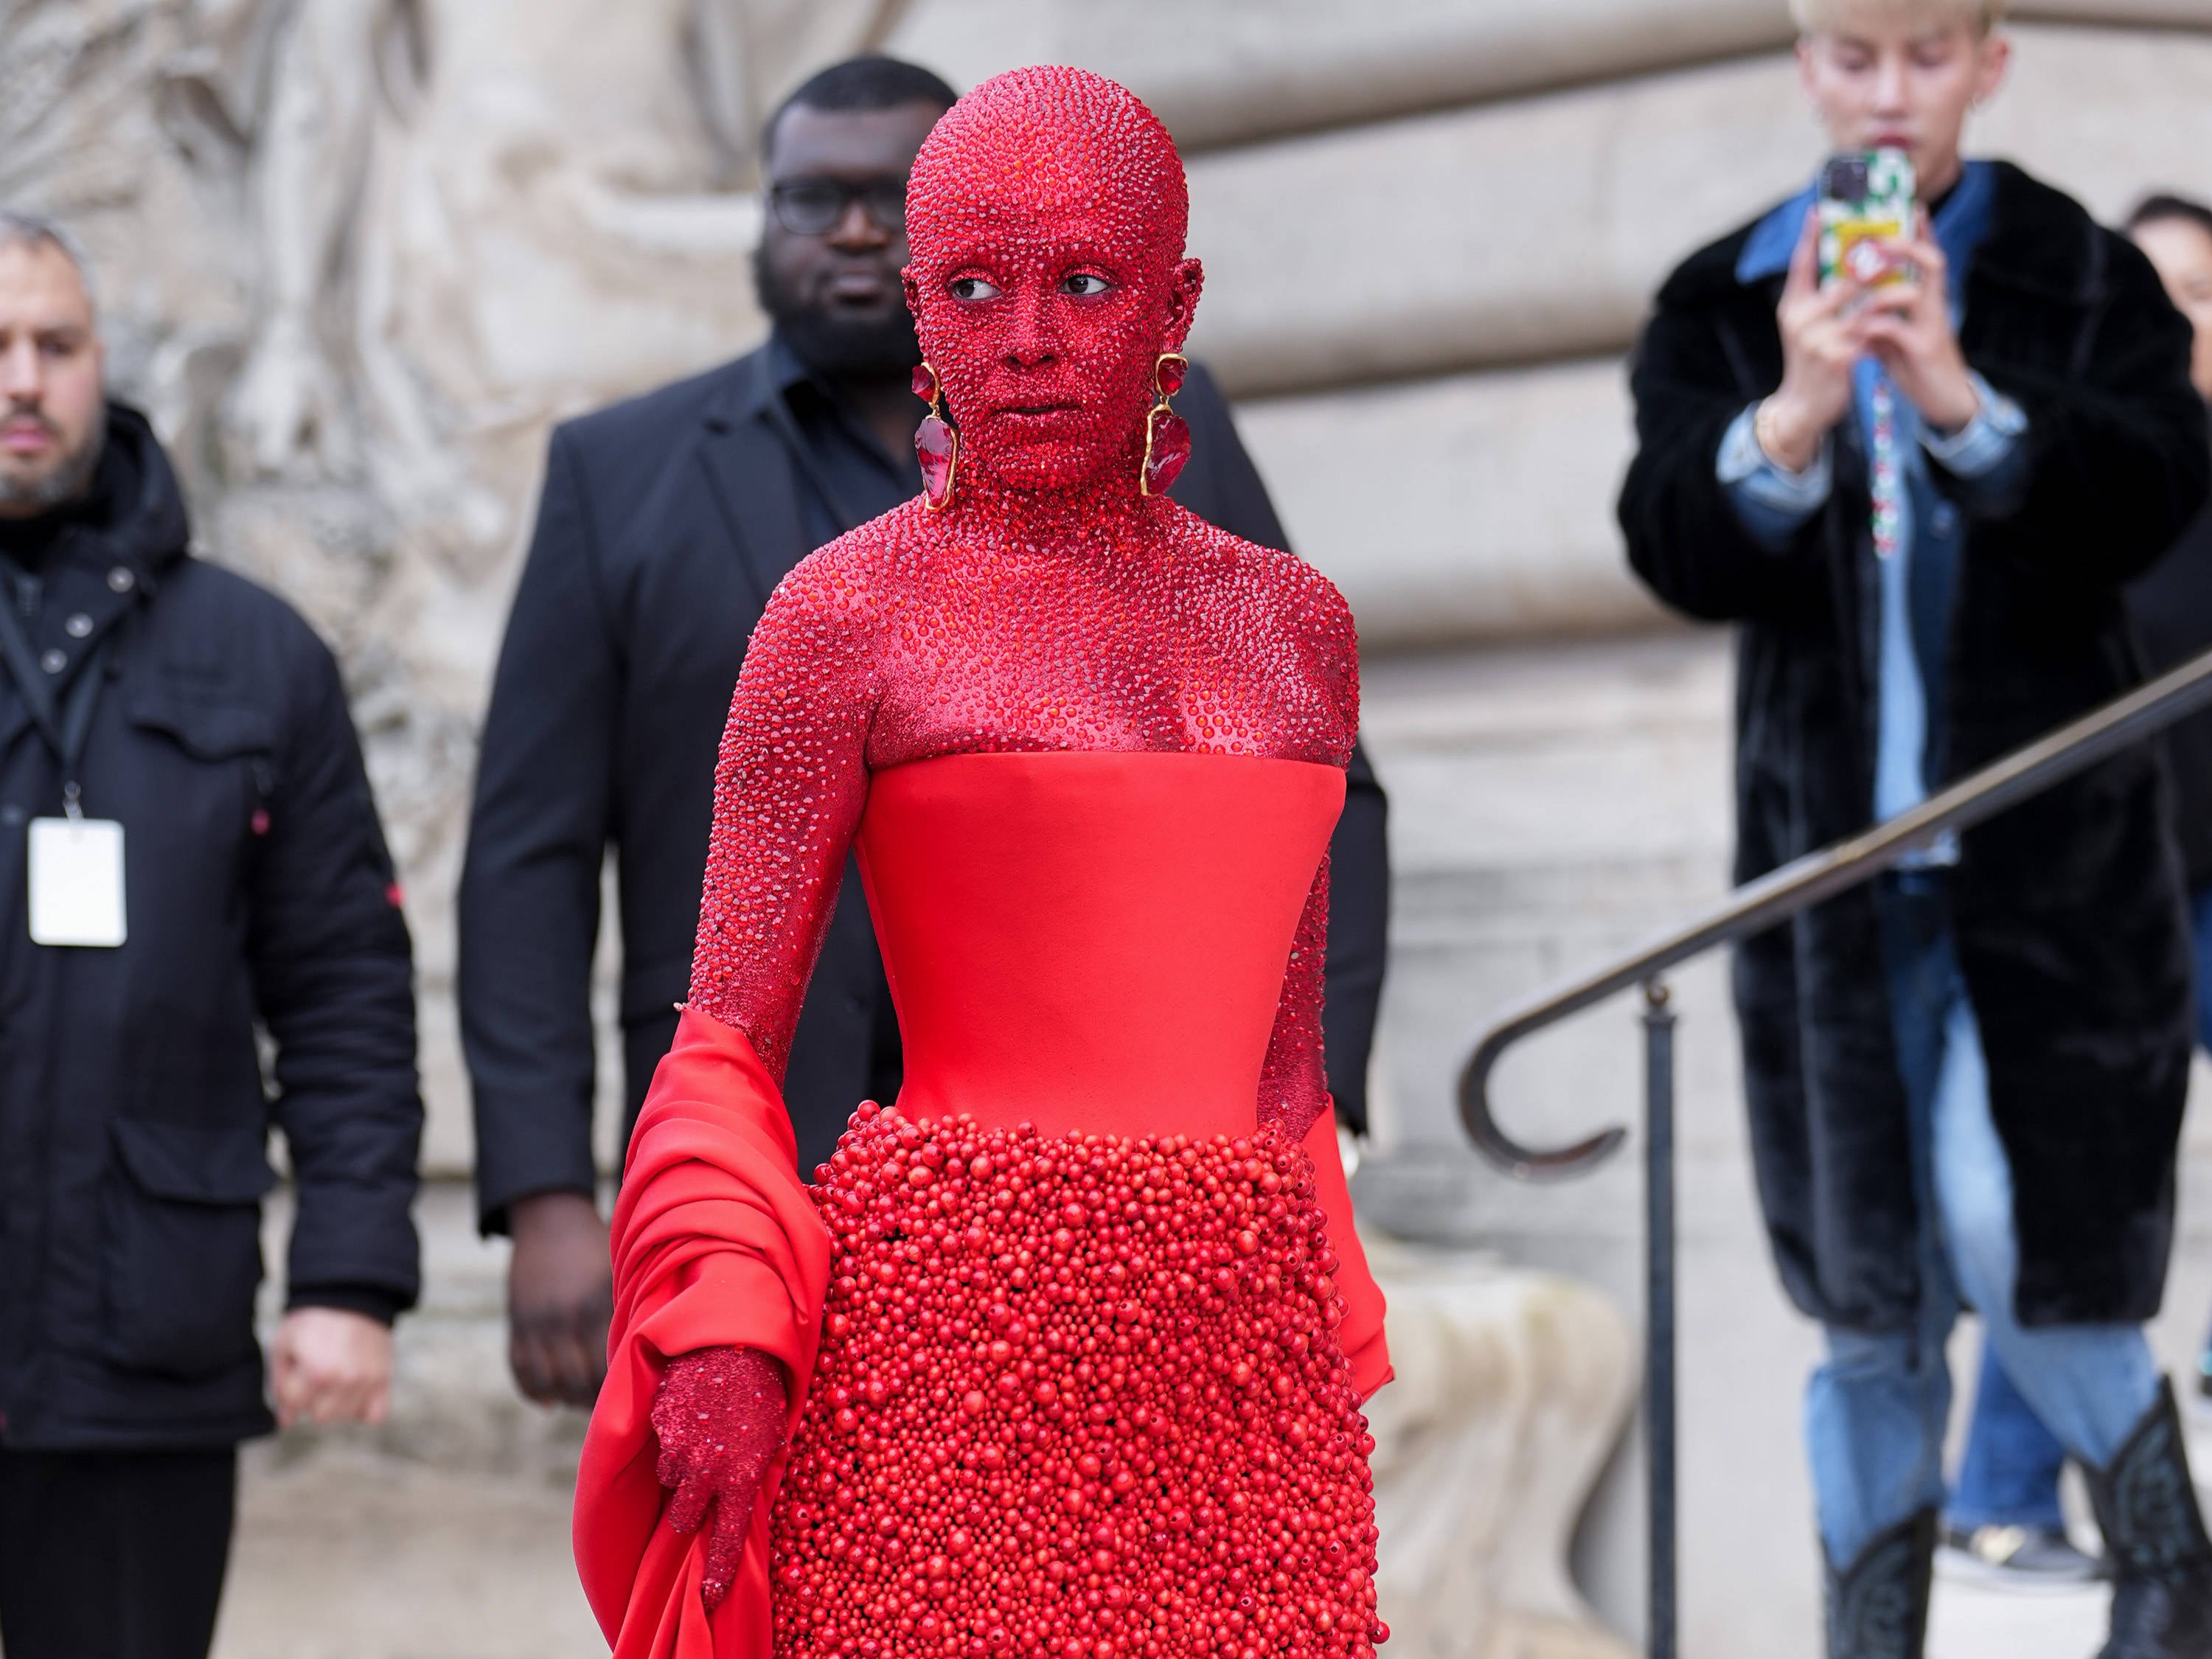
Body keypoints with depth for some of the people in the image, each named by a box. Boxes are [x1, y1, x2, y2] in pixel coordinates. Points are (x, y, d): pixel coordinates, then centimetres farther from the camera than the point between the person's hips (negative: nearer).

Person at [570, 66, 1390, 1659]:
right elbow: (722, 1051, -2)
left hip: (1241, 1357, 4)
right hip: (958, 1344, -4)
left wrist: (1336, 1374, 14)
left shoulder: (1293, 620, 13)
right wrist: (721, 1330, -16)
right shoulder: (854, 613, -1)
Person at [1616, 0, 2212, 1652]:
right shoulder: (1724, 305, 5)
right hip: (1835, 865, 2)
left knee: (2016, 1247, -11)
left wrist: (1961, 401, -29)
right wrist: (1789, 420, -27)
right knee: (1871, 1308, 6)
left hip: (2040, 851, -2)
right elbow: (1678, 545, -7)